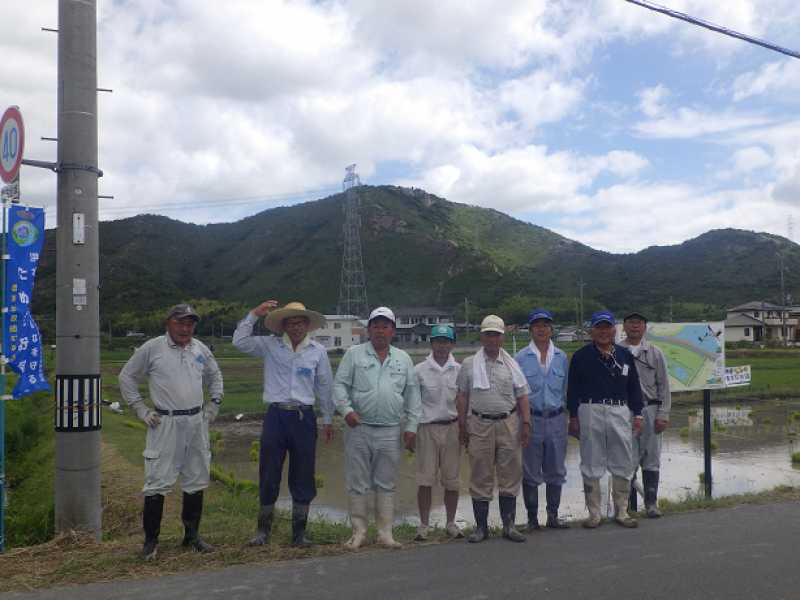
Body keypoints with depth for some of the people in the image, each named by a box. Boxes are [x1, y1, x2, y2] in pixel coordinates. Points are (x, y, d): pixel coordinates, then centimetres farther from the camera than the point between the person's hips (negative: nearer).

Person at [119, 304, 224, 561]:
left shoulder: (200, 349, 9)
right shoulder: (151, 348, -4)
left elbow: (215, 376, 25)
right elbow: (126, 377, 4)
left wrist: (214, 403, 14)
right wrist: (141, 409, -1)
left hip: (196, 422, 5)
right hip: (165, 423, -5)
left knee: (196, 480, 11)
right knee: (158, 482, -5)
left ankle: (192, 535, 24)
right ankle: (151, 540, 7)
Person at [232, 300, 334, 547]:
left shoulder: (318, 351, 5)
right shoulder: (269, 346, 4)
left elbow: (325, 386, 10)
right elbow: (240, 341, -5)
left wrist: (327, 419, 12)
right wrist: (254, 314, -11)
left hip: (303, 417, 1)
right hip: (275, 415, 0)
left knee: (303, 478, 6)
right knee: (268, 476, 5)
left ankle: (299, 532, 19)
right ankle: (263, 530, 20)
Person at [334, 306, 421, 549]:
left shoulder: (403, 359, 10)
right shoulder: (354, 354, 4)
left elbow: (412, 394, 11)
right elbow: (339, 384, 0)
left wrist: (411, 426, 5)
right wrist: (346, 409, -16)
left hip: (390, 431, 2)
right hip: (359, 429, -2)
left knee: (386, 484, 7)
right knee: (357, 484, 4)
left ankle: (385, 533, 15)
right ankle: (359, 531, 15)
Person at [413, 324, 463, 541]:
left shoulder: (460, 370, 4)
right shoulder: (419, 370, 0)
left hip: (452, 427, 2)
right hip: (427, 427, -1)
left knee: (452, 479, 8)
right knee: (425, 479, -2)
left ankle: (451, 523, 21)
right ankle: (424, 525, 9)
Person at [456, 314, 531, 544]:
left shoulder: (511, 364, 9)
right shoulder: (469, 364, 6)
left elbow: (522, 396, 9)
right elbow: (462, 396, 7)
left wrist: (526, 423, 0)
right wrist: (462, 425, 3)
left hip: (509, 424, 1)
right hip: (480, 424, -1)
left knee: (510, 475, 4)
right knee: (480, 477, 3)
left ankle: (509, 525, 14)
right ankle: (481, 526, 13)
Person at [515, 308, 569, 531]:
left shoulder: (561, 357, 7)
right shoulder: (521, 358, -3)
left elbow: (566, 389, 11)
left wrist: (572, 417, 8)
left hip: (556, 419, 3)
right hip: (531, 419, -3)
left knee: (556, 471, 10)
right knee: (530, 473, 3)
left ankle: (553, 516, 23)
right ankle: (532, 518, 15)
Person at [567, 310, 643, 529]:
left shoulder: (625, 355, 12)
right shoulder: (581, 356, 2)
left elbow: (634, 386, 15)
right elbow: (572, 388, 2)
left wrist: (637, 414, 9)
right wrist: (573, 417, -2)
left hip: (620, 412, 3)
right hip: (591, 412, -3)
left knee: (622, 465, 7)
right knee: (591, 465, 2)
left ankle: (621, 512, 19)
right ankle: (594, 513, 11)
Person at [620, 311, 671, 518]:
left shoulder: (654, 353, 8)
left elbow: (663, 385, 6)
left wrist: (663, 414, -1)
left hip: (650, 410, 2)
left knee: (651, 459, 7)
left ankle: (651, 503, 16)